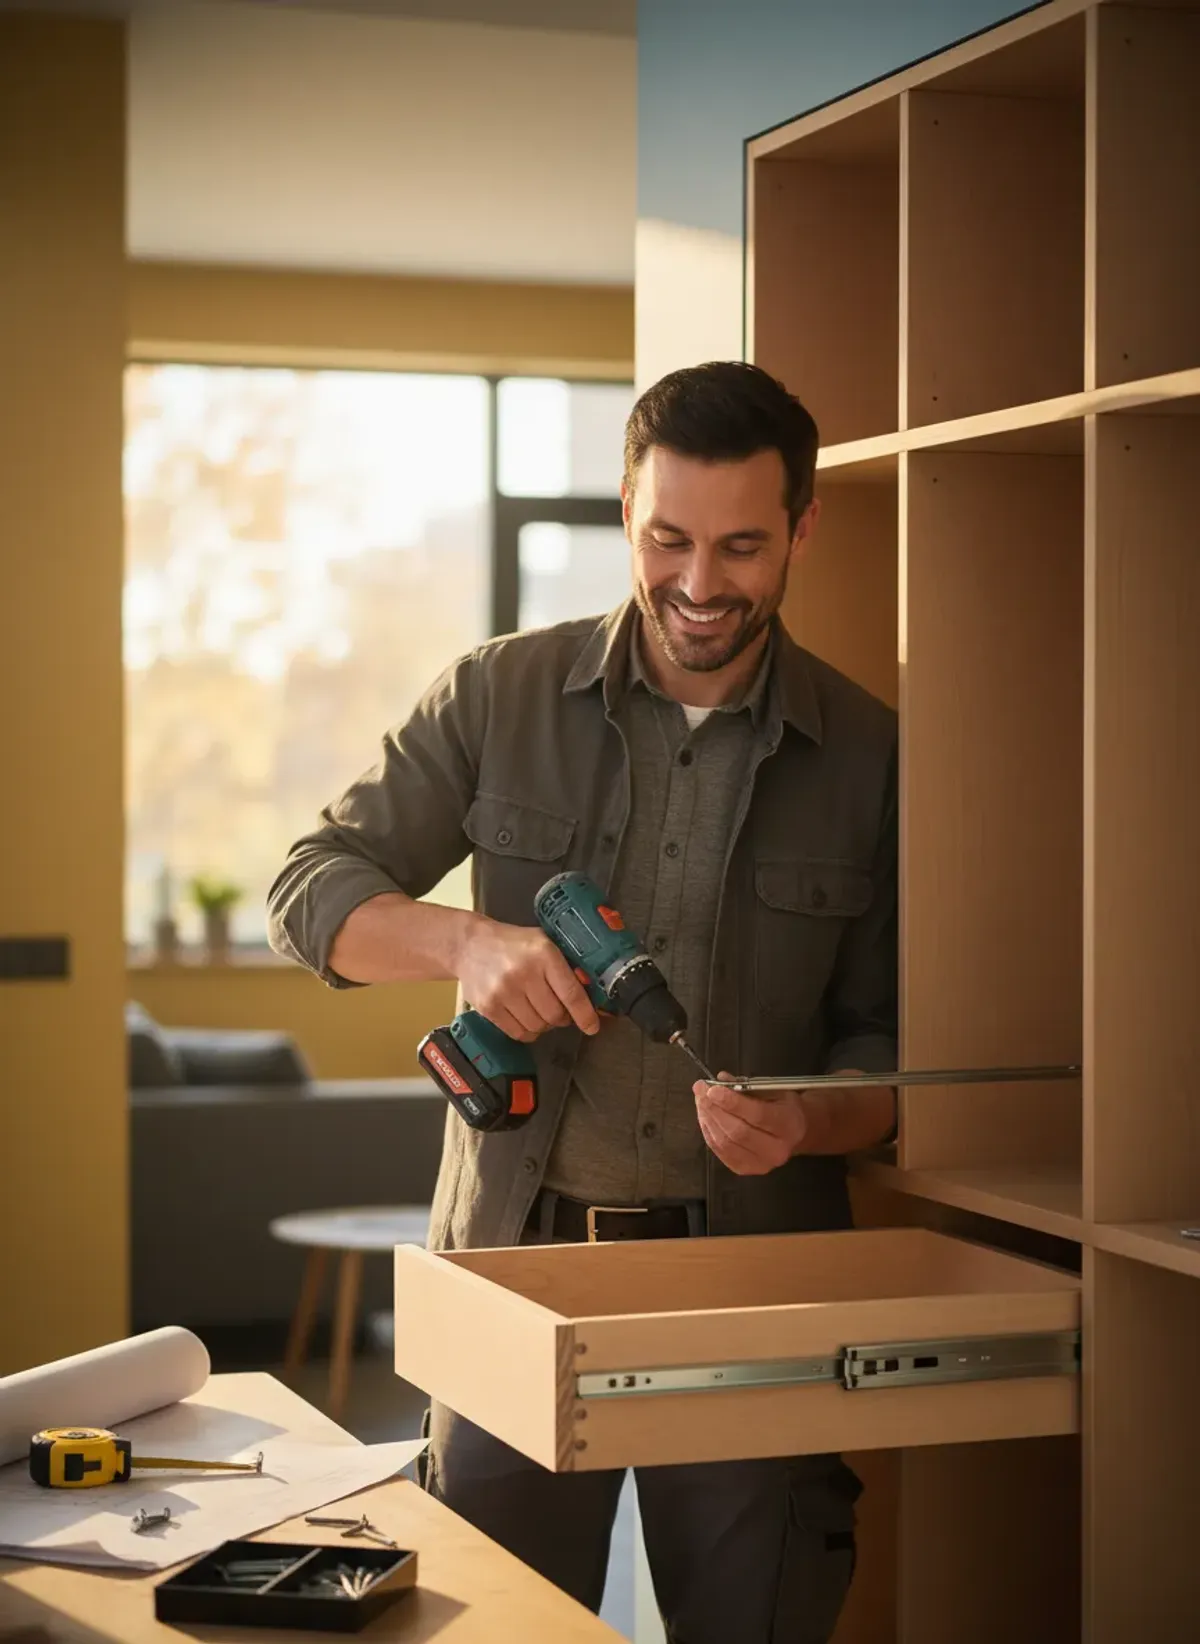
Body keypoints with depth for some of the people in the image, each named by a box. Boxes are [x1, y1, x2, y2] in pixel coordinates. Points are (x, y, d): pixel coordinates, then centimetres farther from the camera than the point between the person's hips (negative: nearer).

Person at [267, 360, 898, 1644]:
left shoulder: (869, 758, 0)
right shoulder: (500, 698, 1)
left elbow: (889, 1043, 4)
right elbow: (311, 889, 0)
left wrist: (807, 1124, -18)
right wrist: (465, 940, -19)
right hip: (519, 1258, 0)